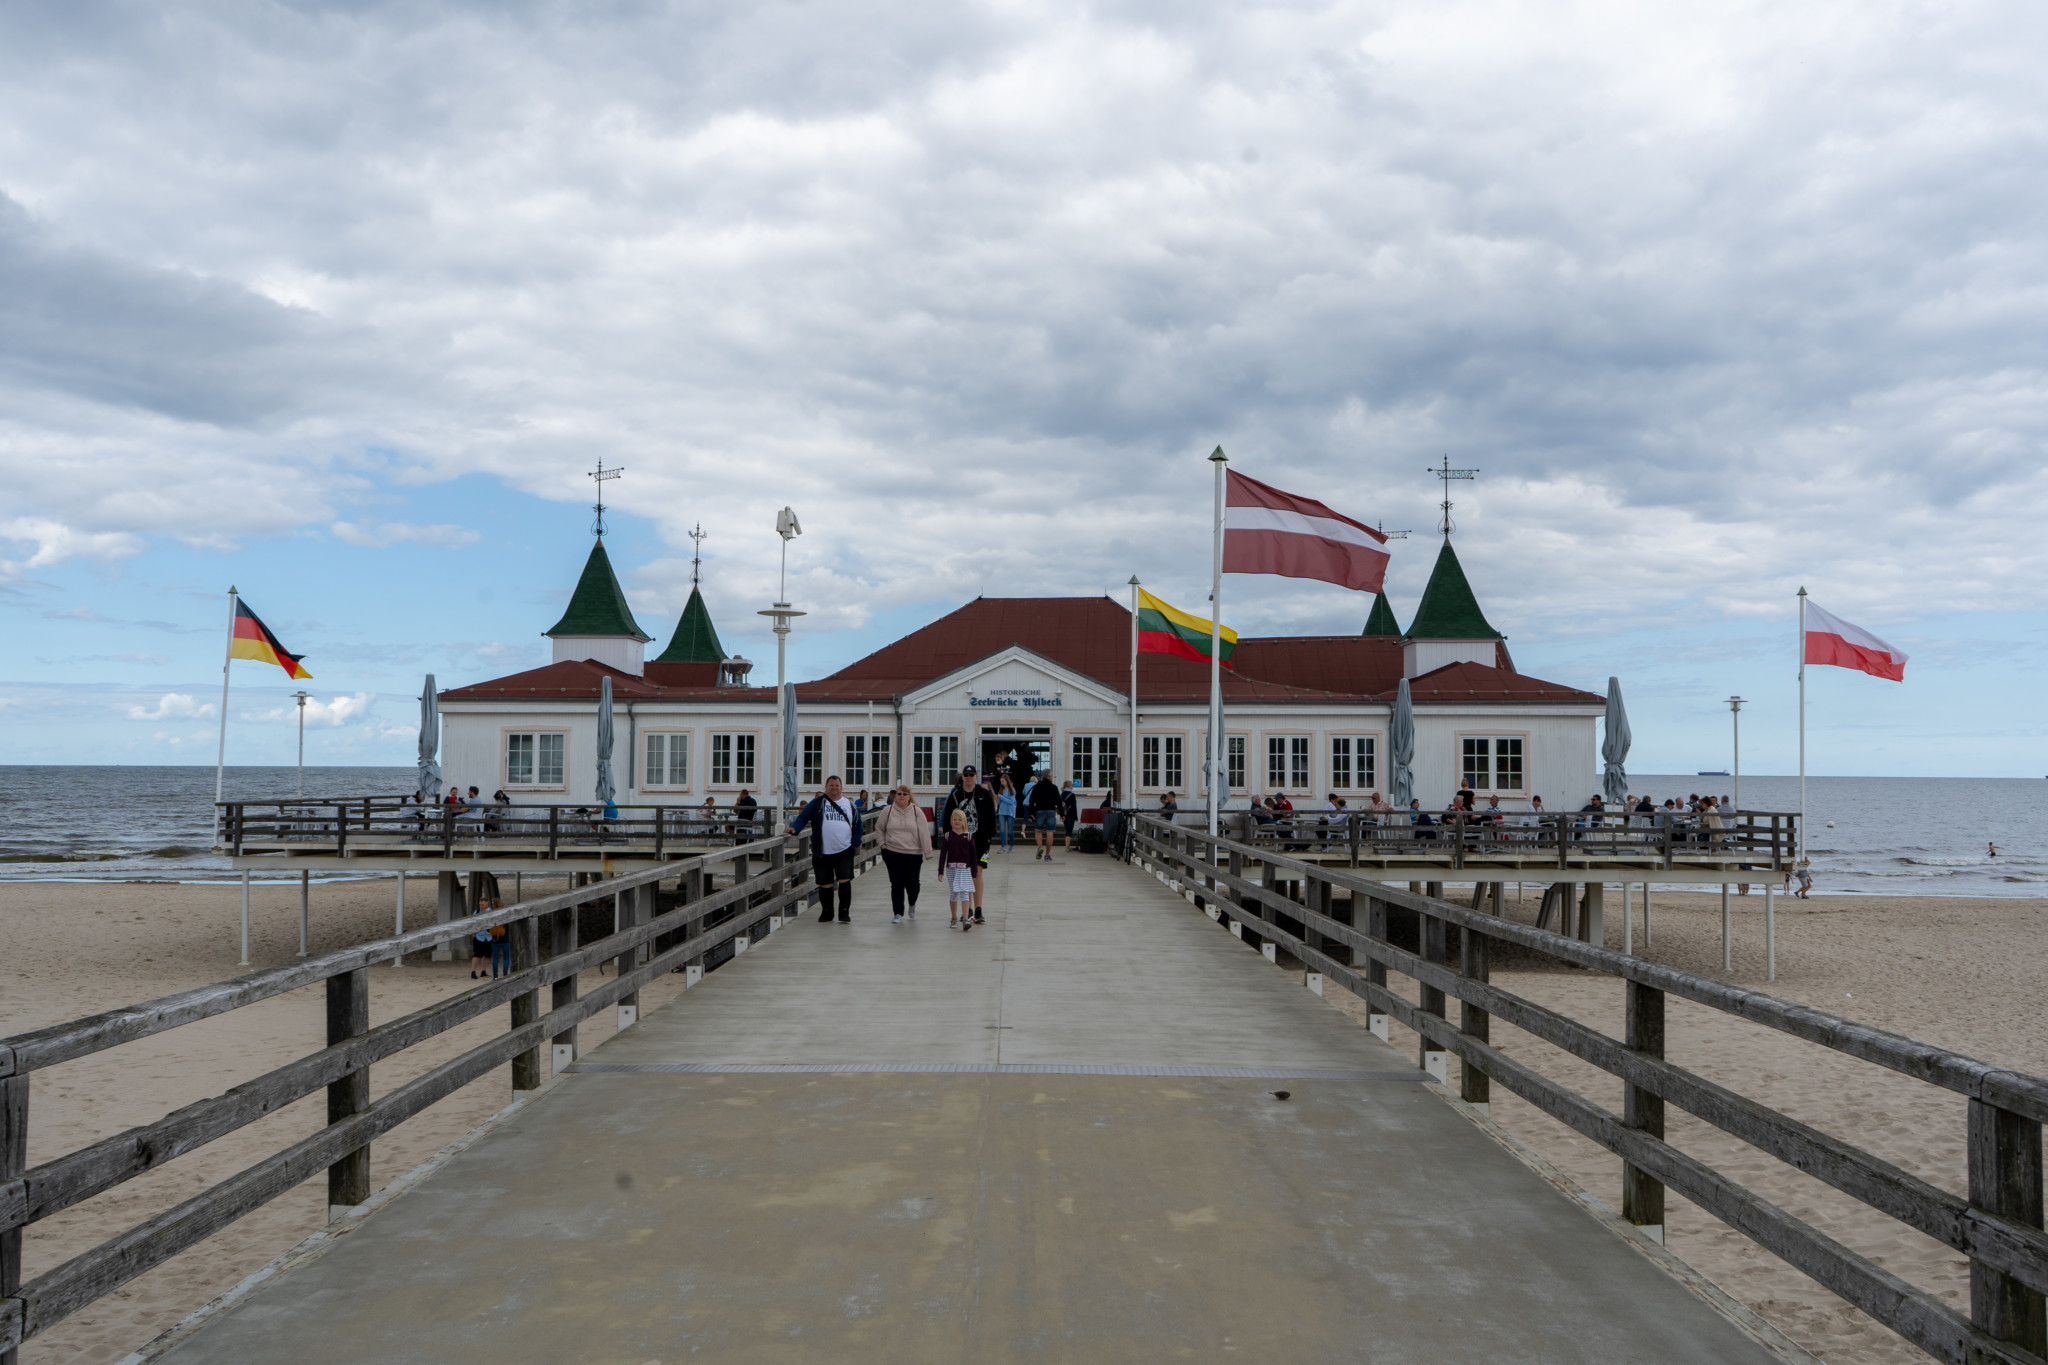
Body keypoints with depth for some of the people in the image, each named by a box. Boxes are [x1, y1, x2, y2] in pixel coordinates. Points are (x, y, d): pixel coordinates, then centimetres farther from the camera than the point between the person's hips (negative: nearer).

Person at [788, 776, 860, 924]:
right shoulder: (817, 803, 4)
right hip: (822, 853, -1)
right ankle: (826, 913, 21)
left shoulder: (849, 805, 11)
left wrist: (855, 842, 6)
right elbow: (803, 817, 0)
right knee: (825, 885, 5)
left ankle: (844, 913, 6)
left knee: (844, 881, -6)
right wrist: (794, 828, -18)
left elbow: (857, 824, 16)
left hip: (844, 852, 1)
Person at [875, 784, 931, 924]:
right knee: (897, 883, -3)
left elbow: (924, 833, -4)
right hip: (892, 853, 0)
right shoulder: (888, 811, 2)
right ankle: (897, 914, 5)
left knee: (912, 882, -1)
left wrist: (928, 853, -7)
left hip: (913, 853, 0)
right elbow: (879, 828, 16)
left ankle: (912, 904, 30)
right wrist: (882, 843, 5)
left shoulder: (916, 811, -2)